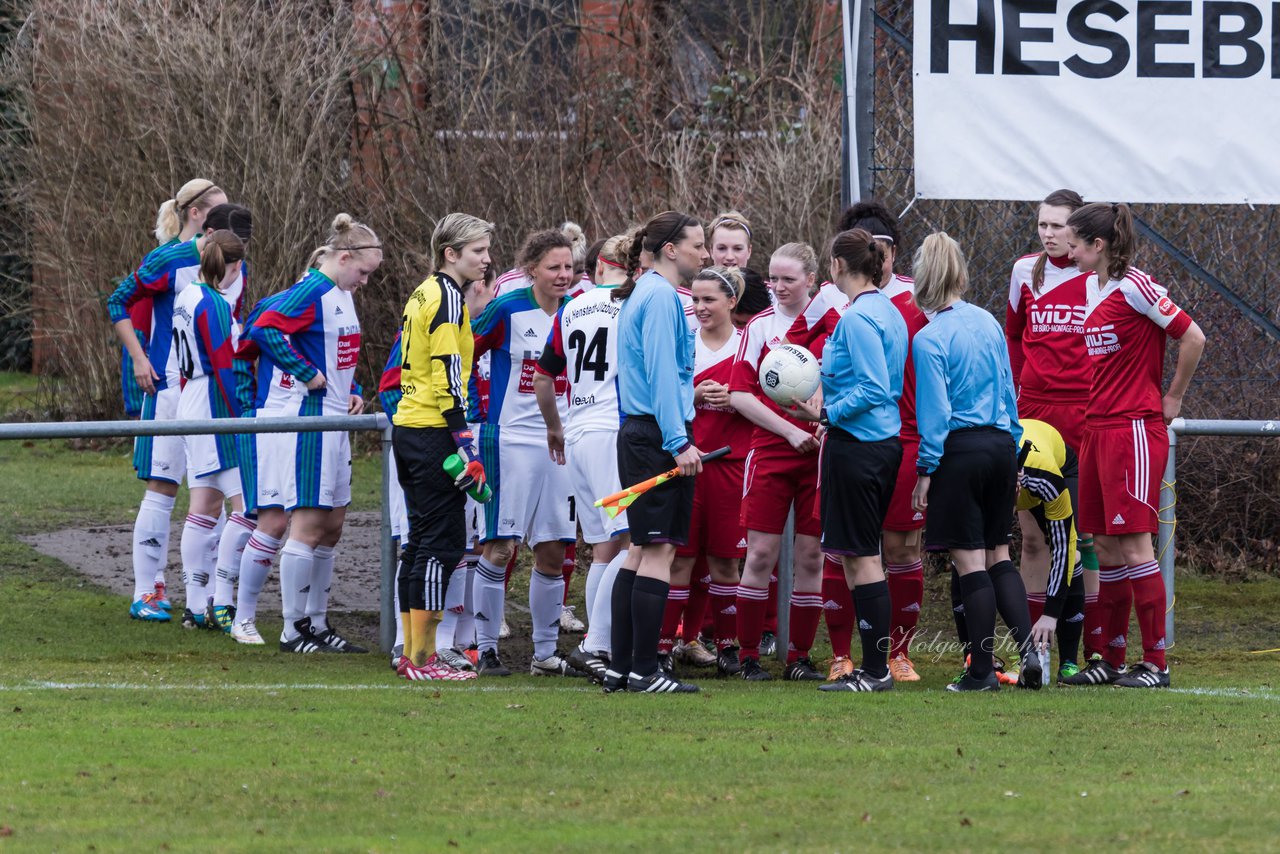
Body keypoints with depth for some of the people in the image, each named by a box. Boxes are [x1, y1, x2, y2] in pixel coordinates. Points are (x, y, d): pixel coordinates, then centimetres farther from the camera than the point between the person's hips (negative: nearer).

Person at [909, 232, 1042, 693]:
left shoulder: (929, 339, -12)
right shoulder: (989, 324, 7)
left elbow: (935, 411, -13)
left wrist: (925, 470, -6)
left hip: (960, 449, -6)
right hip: (1001, 445, 6)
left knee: (970, 561, -1)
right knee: (998, 555, 14)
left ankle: (982, 670, 2)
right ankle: (1028, 649, 2)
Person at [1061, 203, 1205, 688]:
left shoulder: (1134, 287, -12)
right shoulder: (1092, 287, 13)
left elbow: (1192, 338, -14)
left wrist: (1172, 399, -6)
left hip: (1135, 429, -9)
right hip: (1098, 428, 9)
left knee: (1133, 544, -9)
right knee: (1105, 545, 9)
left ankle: (1155, 662, -5)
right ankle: (1112, 661, 15)